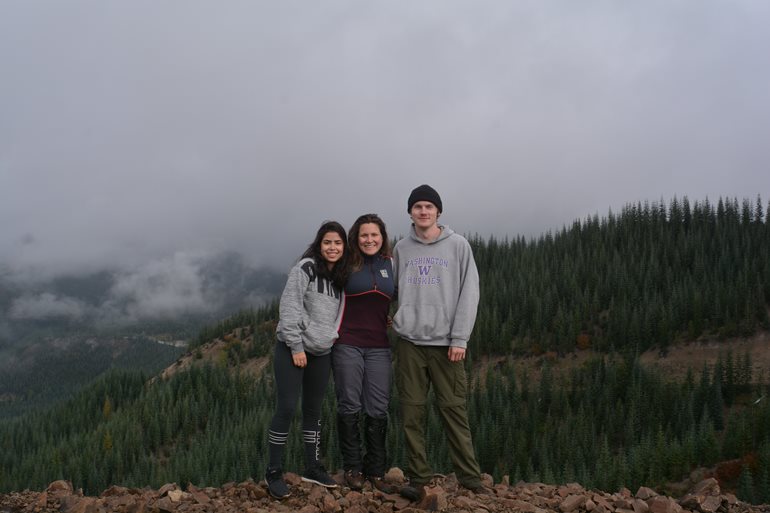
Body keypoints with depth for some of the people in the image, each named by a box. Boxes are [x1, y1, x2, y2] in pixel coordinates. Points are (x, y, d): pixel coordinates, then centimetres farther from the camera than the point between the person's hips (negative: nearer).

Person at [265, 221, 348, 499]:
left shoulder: (341, 276, 10)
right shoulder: (305, 268, -11)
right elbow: (289, 308, -16)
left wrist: (333, 338, 4)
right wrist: (296, 346, -17)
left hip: (322, 352, 6)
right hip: (292, 348, -6)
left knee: (313, 410, 13)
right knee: (286, 408, -7)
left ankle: (313, 467, 23)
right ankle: (274, 471, 2)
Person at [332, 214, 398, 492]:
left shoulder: (391, 265, 8)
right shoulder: (347, 265, -2)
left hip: (379, 346, 3)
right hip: (347, 344, -3)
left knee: (378, 409, 4)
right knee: (350, 406, 3)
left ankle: (376, 470, 14)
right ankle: (352, 467, 14)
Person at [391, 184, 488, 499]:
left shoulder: (458, 245, 2)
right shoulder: (401, 249, 10)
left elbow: (469, 293, -3)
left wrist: (460, 338, -9)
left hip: (445, 342, -2)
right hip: (409, 342, 2)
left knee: (454, 411, -2)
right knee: (412, 413, 2)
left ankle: (470, 479, 4)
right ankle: (419, 478, 10)